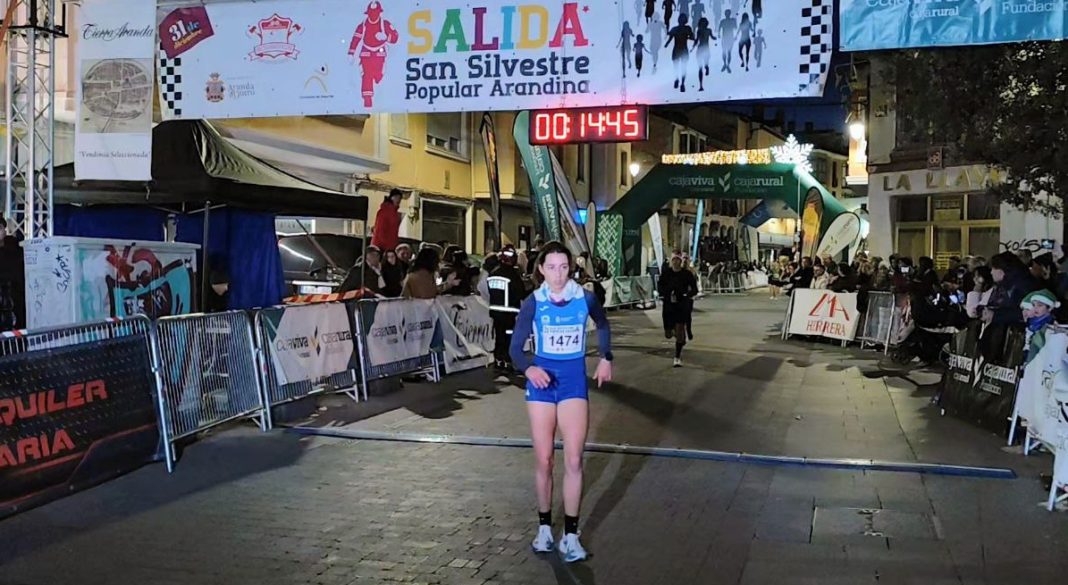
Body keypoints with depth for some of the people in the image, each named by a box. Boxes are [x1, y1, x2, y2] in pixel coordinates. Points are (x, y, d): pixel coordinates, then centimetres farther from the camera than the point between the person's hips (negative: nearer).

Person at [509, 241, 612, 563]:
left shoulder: (585, 298, -4)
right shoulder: (533, 302, -7)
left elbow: (602, 325, 18)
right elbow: (516, 347, -5)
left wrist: (606, 358, 12)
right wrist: (528, 368, -25)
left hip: (574, 380, 0)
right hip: (541, 381, 0)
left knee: (573, 460, -7)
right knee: (544, 461, 5)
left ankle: (571, 534, 3)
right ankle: (544, 527, 23)